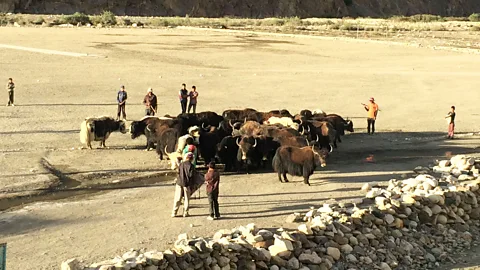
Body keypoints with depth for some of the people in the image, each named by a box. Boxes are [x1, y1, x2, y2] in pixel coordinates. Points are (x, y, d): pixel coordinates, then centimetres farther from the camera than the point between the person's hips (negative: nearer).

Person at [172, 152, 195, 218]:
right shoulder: (191, 166, -11)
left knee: (177, 198, 8)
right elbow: (191, 175, -13)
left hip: (179, 183, 3)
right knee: (186, 199, 9)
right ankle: (185, 213, 12)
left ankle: (174, 213, 8)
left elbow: (178, 172, 3)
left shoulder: (181, 164, 0)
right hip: (186, 184, -3)